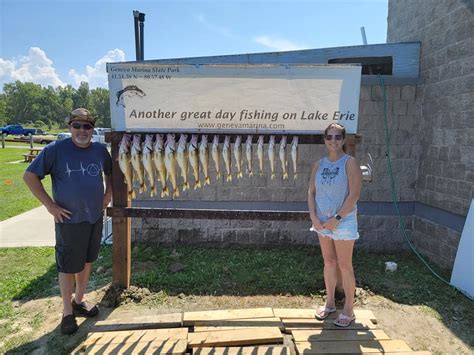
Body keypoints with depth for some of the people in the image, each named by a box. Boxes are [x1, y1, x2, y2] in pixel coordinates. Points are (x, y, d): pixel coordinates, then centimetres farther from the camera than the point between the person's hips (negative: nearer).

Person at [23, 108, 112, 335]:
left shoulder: (100, 150, 2)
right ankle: (67, 312, 23)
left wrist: (108, 195, 6)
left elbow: (110, 173, 19)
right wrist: (50, 205, -12)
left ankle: (79, 300, 36)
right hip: (69, 219, -5)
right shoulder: (56, 150, -12)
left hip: (95, 217, 5)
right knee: (68, 266, 6)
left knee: (87, 261, 17)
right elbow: (30, 176, -9)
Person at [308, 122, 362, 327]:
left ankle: (348, 310, 17)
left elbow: (354, 195, -16)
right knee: (329, 262, 15)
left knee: (344, 265, 3)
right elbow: (311, 192, 5)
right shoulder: (319, 164, 5)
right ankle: (329, 303, 29)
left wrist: (337, 218, -17)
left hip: (343, 221, -5)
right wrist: (313, 216, -7)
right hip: (322, 221, 5)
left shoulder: (350, 163, -10)